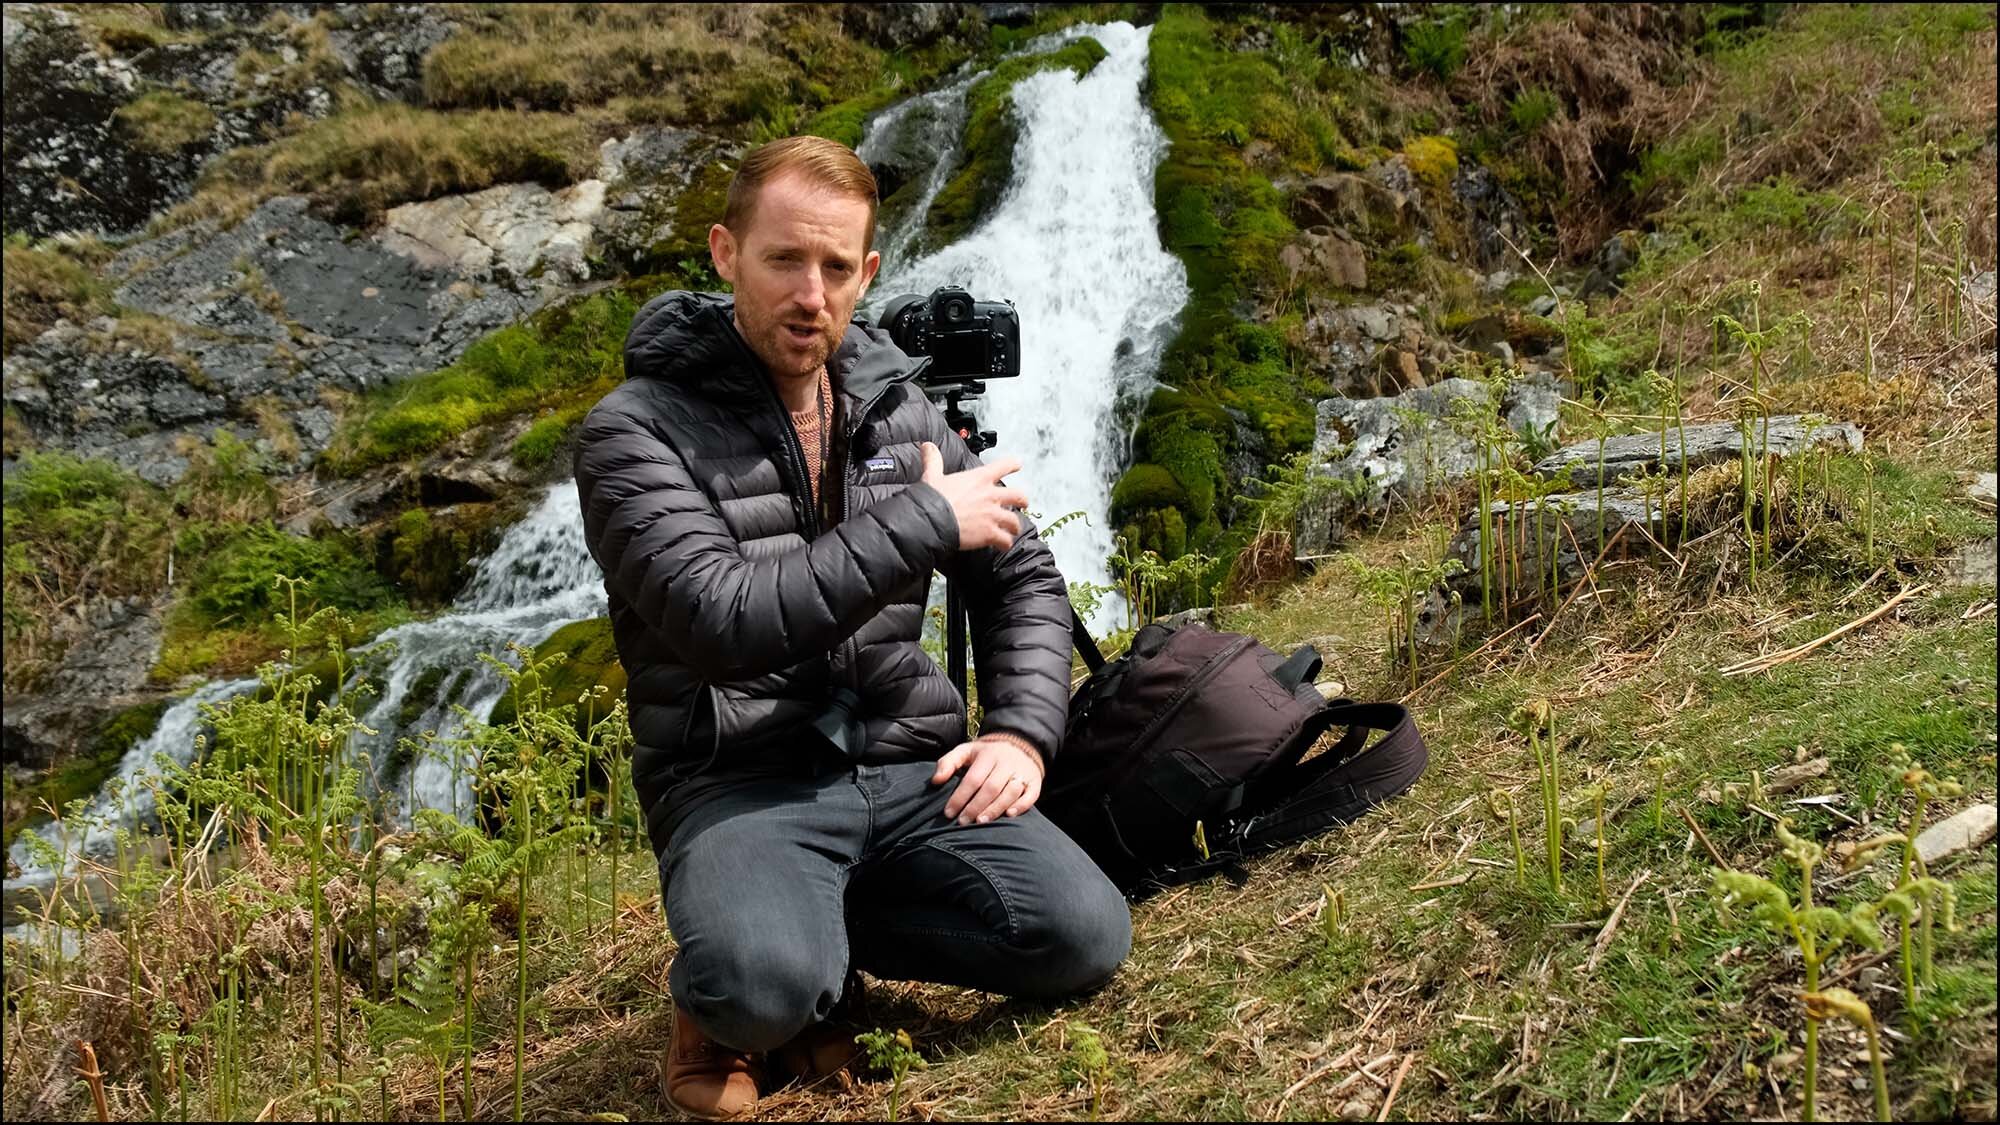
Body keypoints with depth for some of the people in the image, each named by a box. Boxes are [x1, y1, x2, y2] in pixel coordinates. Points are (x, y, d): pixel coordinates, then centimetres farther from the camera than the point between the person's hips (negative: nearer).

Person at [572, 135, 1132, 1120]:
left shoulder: (897, 406, 10)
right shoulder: (635, 430, -8)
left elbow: (1022, 575, 16)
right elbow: (726, 623, -23)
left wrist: (1021, 732, -1)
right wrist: (924, 519, -17)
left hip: (909, 768, 5)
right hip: (741, 784, -5)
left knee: (1085, 938, -16)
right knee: (763, 987, -35)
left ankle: (811, 936, 8)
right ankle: (724, 990, 5)